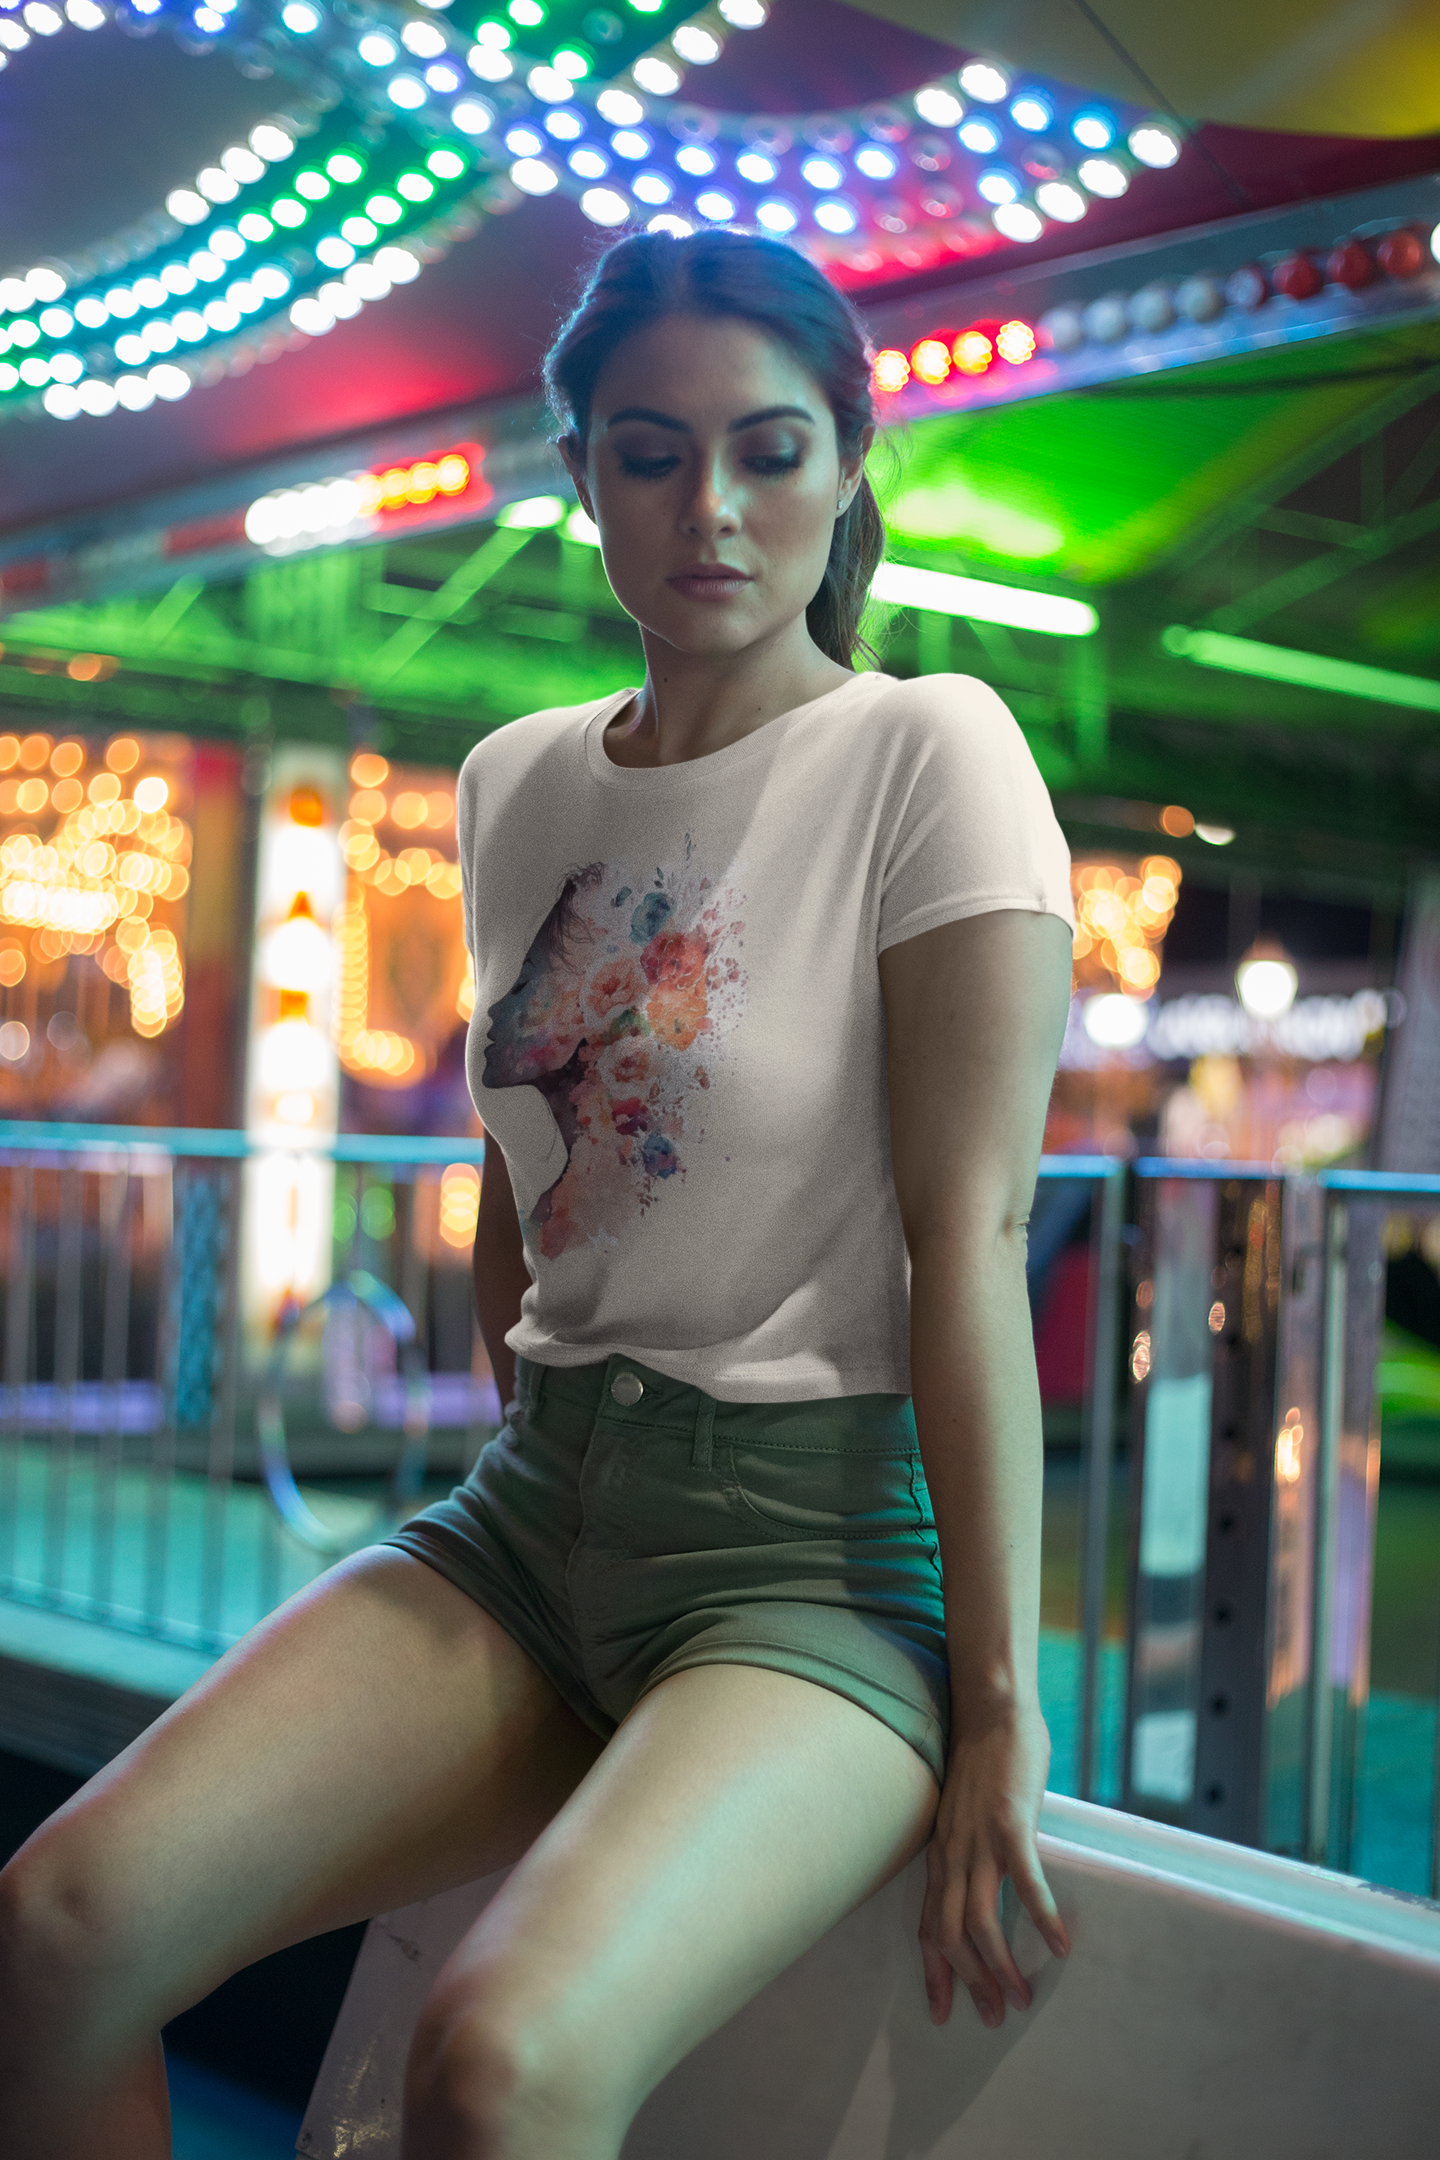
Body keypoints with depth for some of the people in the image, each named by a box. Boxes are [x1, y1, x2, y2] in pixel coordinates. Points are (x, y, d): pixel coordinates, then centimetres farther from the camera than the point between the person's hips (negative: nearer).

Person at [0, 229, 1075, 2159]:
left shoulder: (926, 754, -7)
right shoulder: (516, 785, 11)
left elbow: (971, 1232, -13)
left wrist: (1000, 1699, -15)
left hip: (826, 1532, -5)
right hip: (534, 1498, 6)